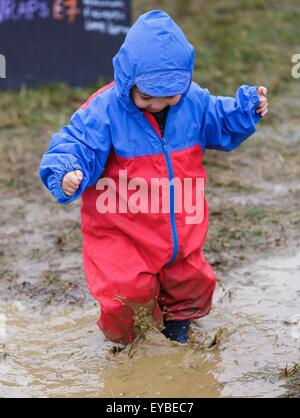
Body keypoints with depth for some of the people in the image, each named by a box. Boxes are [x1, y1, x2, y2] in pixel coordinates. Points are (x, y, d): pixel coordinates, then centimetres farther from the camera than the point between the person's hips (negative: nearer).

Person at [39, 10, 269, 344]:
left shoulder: (194, 101, -5)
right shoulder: (105, 110, -21)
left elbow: (222, 123, 14)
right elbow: (77, 146, -22)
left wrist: (248, 108, -1)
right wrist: (67, 174, -41)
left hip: (178, 226, 5)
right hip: (119, 230, -5)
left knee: (191, 281, 18)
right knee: (128, 291, -18)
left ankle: (176, 317, 54)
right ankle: (122, 336, 18)